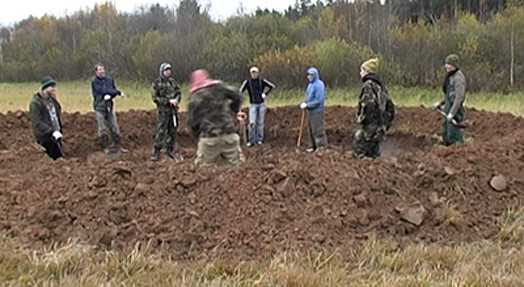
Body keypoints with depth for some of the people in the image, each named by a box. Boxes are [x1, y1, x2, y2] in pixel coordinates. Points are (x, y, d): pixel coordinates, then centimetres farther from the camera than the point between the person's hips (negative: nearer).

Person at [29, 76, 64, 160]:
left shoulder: (52, 100, 13)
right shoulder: (35, 103, -14)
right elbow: (37, 122, -20)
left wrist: (59, 130, 10)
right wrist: (52, 132, -26)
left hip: (55, 135, 8)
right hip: (45, 138, -8)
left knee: (60, 158, 10)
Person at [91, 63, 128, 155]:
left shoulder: (109, 79, 7)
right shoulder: (94, 81, -8)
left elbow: (114, 90, 6)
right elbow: (103, 91, -18)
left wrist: (110, 96, -18)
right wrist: (118, 92, -16)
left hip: (109, 106, 4)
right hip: (99, 107, -4)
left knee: (115, 127, 6)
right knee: (102, 129, 1)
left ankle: (119, 147, 11)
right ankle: (105, 147, 11)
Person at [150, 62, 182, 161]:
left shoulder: (172, 81, 11)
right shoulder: (156, 83, -6)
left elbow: (178, 92, 16)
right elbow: (155, 98, -11)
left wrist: (177, 99, -6)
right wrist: (168, 101, -17)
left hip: (174, 109, 6)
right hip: (163, 110, -6)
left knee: (173, 131, 9)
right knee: (161, 131, -10)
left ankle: (169, 150, 21)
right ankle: (157, 152, -5)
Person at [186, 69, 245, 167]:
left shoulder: (194, 99, 5)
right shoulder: (219, 87, 8)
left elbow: (192, 123, 1)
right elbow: (237, 97, 8)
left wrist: (198, 134, 18)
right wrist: (234, 111, 24)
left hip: (209, 138, -2)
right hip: (229, 134, 2)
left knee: (203, 168, 7)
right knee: (237, 165, 9)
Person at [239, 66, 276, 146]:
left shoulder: (262, 81, -2)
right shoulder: (247, 82, -7)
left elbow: (272, 86, 4)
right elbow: (240, 91, -10)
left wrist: (265, 93, -3)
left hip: (261, 104, 2)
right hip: (253, 104, -1)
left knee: (260, 123, 6)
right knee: (252, 123, -9)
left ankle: (259, 139, 17)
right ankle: (251, 141, 0)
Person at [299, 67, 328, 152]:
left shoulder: (319, 85, -17)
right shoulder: (310, 84, 11)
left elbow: (318, 100, -22)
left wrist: (307, 105, -20)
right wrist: (304, 103, 1)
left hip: (317, 111, -9)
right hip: (310, 111, 9)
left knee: (318, 130, -4)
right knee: (311, 129, 15)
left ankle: (322, 147, 5)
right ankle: (314, 146, 26)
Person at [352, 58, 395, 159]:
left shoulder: (368, 85, -11)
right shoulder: (381, 86, 17)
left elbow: (368, 105, -26)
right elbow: (390, 107, 19)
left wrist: (361, 119, -15)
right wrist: (385, 125, 21)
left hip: (367, 128, -9)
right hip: (378, 129, 9)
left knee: (359, 155, -8)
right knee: (374, 156, 15)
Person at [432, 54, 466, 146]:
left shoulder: (458, 78, -15)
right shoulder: (450, 76, 16)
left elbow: (459, 97, -22)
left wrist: (452, 113, -26)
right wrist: (440, 103, 16)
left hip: (455, 110, -10)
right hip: (448, 108, 10)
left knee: (453, 136, -10)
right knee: (445, 134, 15)